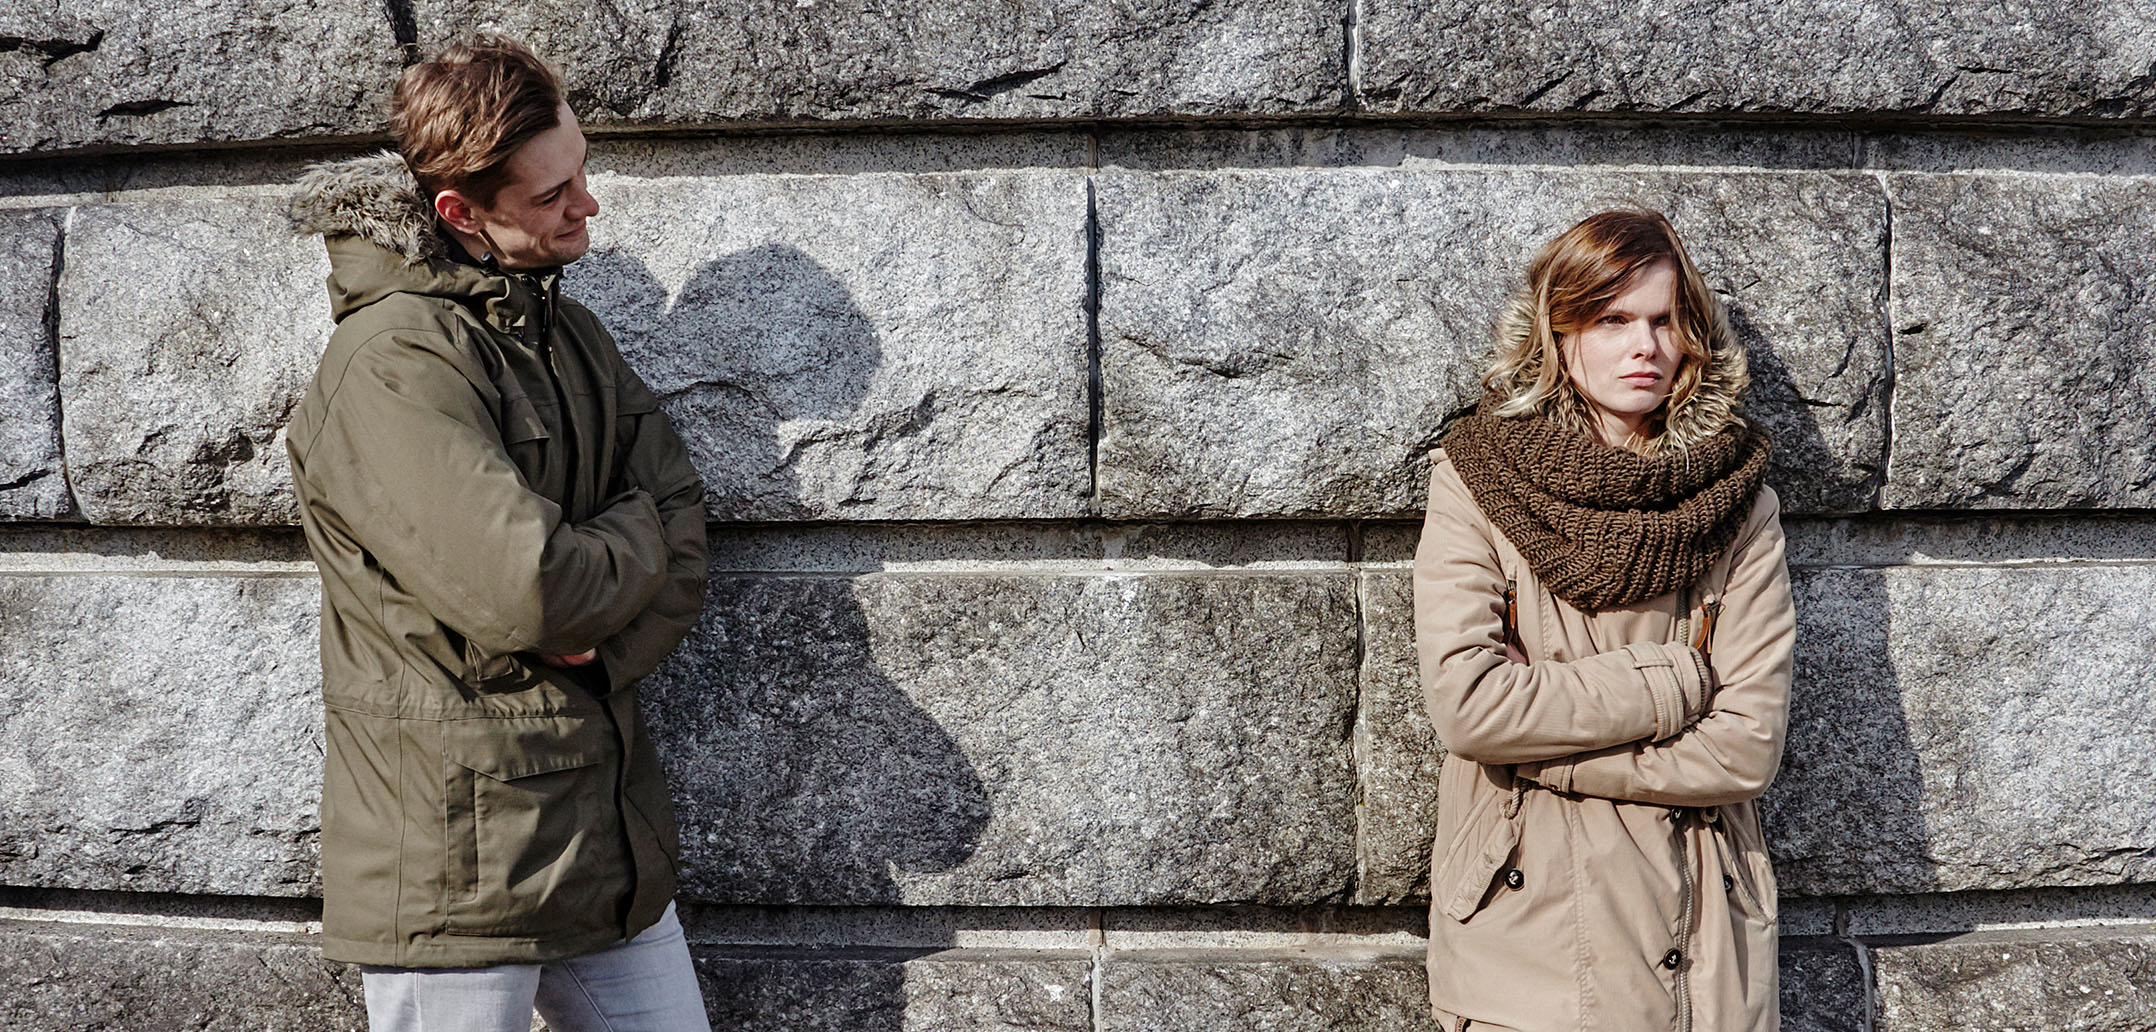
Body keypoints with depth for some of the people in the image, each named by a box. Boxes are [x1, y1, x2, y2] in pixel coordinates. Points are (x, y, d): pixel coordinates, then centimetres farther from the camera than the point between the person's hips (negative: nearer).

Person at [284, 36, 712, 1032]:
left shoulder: (568, 333, 10)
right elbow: (527, 591, -28)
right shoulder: (390, 366, -18)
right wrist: (633, 536, -7)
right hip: (455, 868, -7)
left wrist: (598, 644, -14)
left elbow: (683, 539, 6)